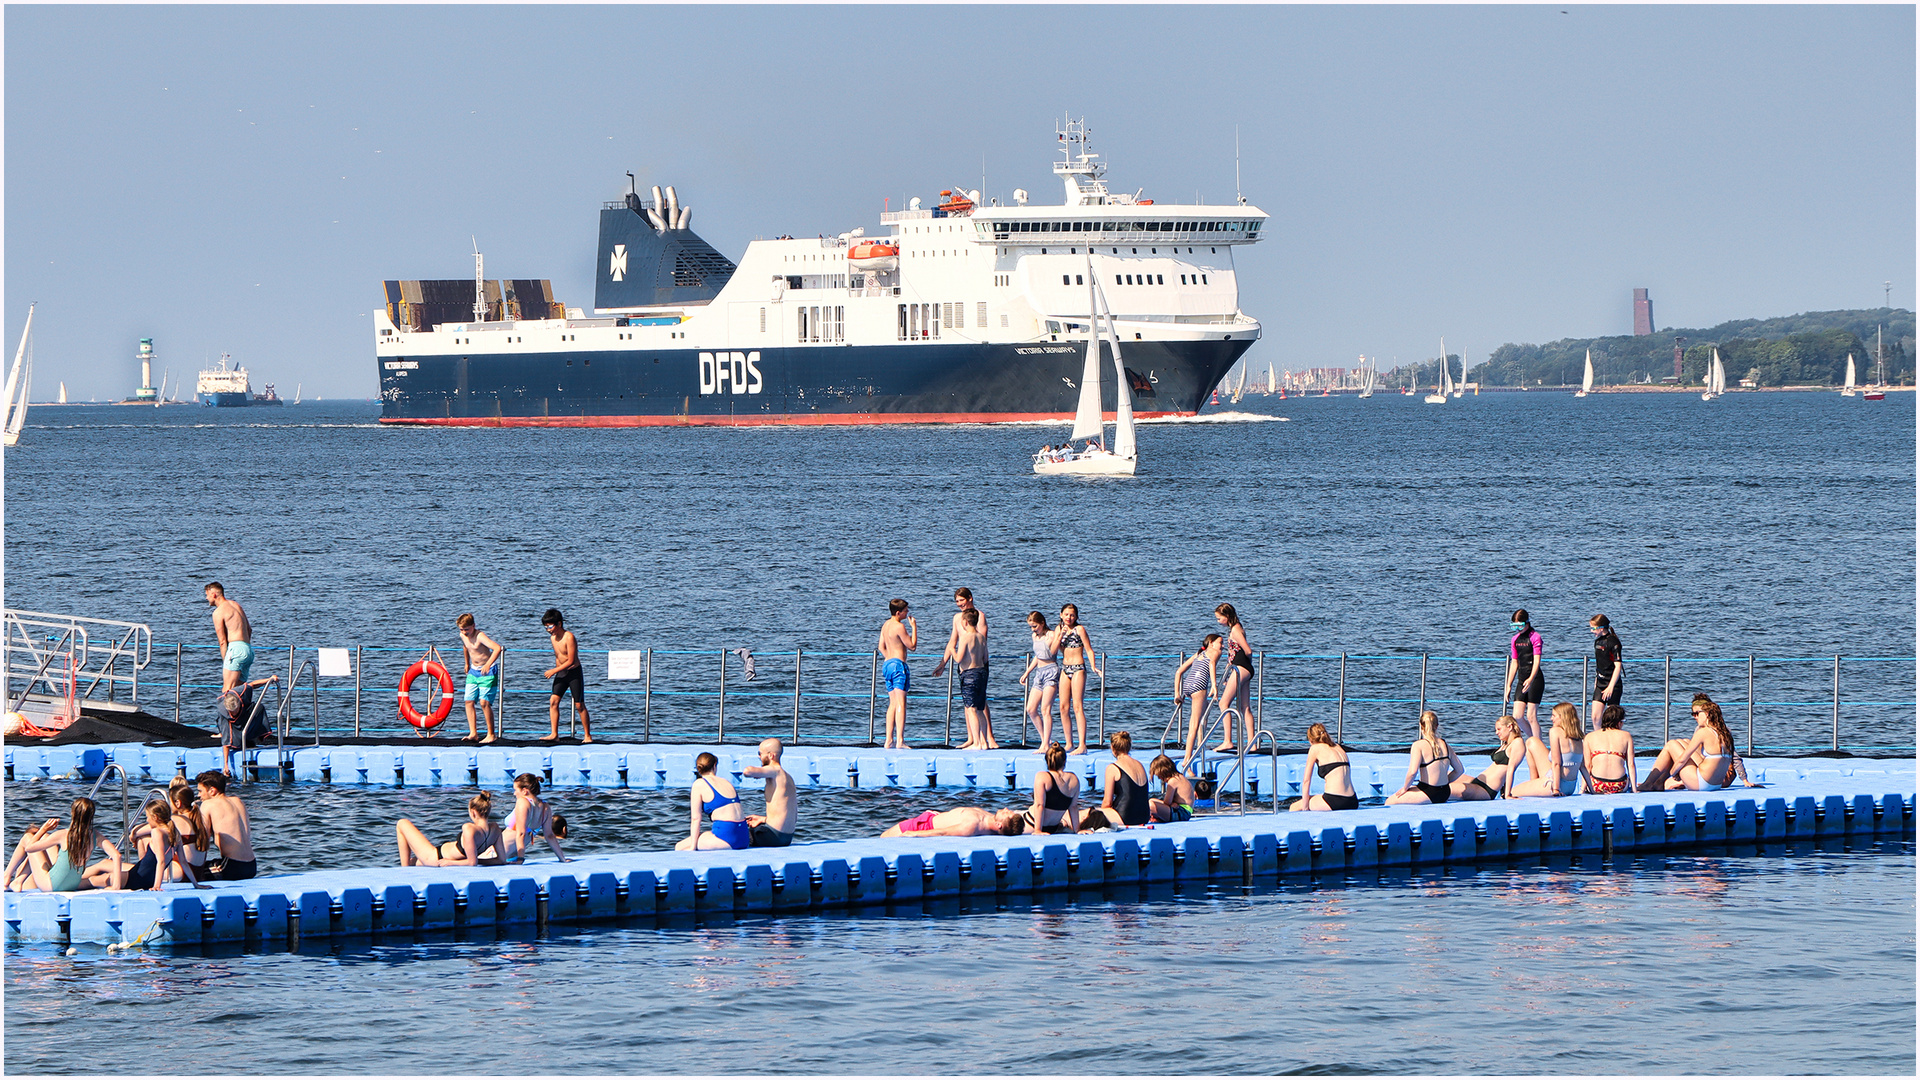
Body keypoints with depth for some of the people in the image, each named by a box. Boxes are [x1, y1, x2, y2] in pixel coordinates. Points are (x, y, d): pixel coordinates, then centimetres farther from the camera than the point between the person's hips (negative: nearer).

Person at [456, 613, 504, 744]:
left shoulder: (480, 636, -24)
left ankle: (491, 735, -4)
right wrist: (467, 664, 31)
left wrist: (488, 665, -47)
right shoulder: (463, 635, -1)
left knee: (484, 702, -12)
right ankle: (473, 733, 2)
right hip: (473, 671, 7)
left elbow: (497, 648, -37)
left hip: (488, 672, -7)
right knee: (469, 701, -1)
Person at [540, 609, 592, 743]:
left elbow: (571, 661, -21)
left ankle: (587, 735, 8)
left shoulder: (569, 637, -20)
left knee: (579, 705, -2)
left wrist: (554, 671, -21)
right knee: (553, 701, -7)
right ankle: (554, 734, -6)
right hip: (561, 673, 7)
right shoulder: (553, 637, 3)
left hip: (574, 672, -7)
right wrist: (556, 671, 15)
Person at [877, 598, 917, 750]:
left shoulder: (886, 625, 12)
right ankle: (900, 741, -14)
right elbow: (912, 646, -10)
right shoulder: (899, 626, -14)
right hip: (898, 664, -9)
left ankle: (889, 741, 11)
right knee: (901, 703, -9)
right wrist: (914, 627, -4)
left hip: (887, 664, 9)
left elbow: (882, 646, 19)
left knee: (893, 703, 12)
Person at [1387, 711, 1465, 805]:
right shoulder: (1445, 745, 8)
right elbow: (1459, 770, 15)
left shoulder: (1418, 745, -12)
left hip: (1428, 795, -7)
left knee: (1389, 802, 1)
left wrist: (1405, 788, -5)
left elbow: (1412, 771, -22)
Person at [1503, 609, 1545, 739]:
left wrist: (1531, 679, -31)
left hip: (1535, 679, -7)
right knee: (1517, 716, -1)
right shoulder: (1515, 639, 13)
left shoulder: (1534, 637, -8)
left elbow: (1537, 660, -17)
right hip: (1522, 680, 7)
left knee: (1531, 716, -9)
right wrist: (1508, 686, 16)